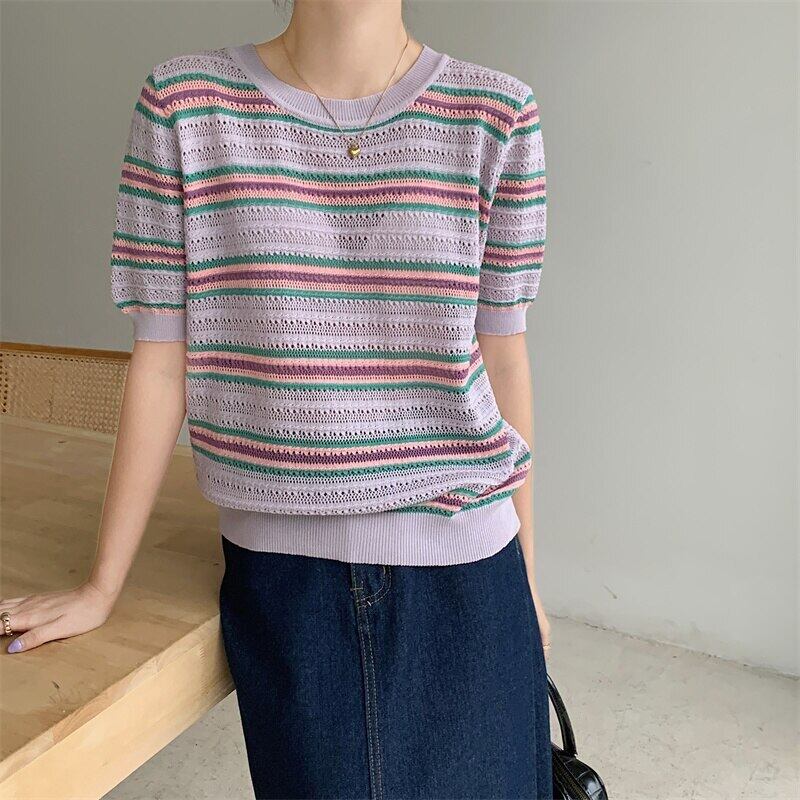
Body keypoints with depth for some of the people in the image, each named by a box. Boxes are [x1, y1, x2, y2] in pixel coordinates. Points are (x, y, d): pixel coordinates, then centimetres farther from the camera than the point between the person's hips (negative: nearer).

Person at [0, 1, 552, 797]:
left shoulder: (495, 116, -3)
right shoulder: (184, 102, -3)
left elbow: (502, 360, 1)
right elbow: (161, 359, -1)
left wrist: (526, 582, 7)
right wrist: (102, 586, 4)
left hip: (459, 570, 1)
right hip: (280, 576, 0)